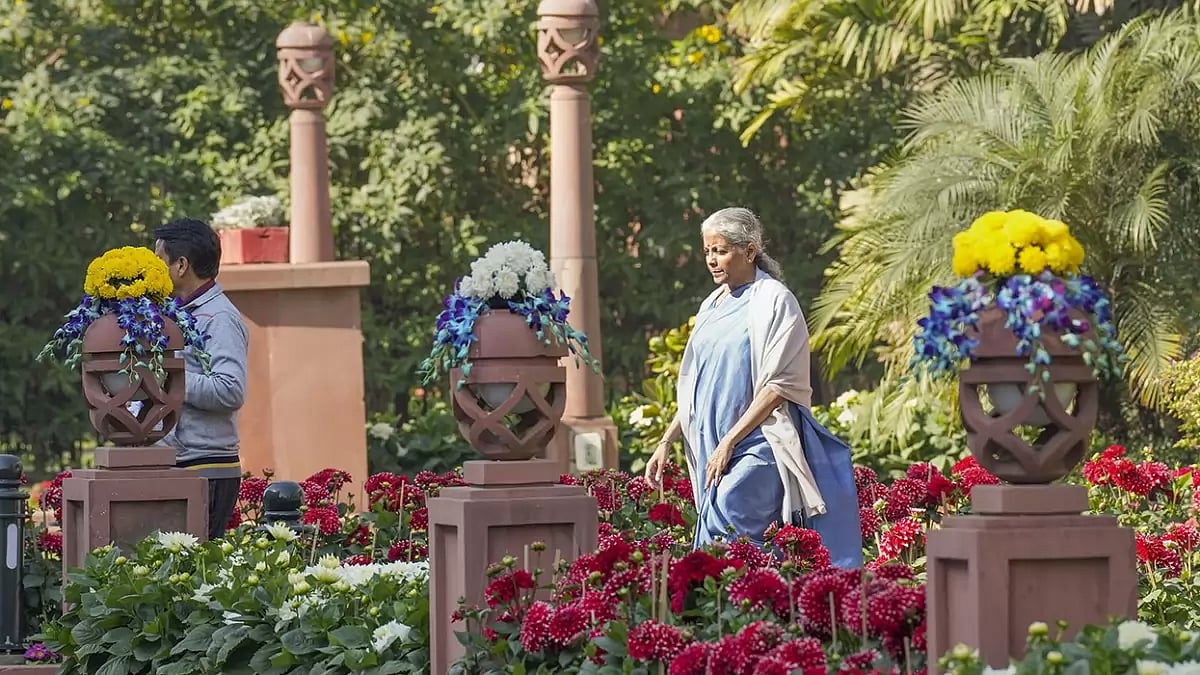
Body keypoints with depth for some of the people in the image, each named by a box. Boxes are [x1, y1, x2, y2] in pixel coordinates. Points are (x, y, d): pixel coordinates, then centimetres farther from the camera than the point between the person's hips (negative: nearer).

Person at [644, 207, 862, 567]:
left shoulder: (774, 301, -6)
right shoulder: (713, 306, 17)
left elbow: (779, 386, -12)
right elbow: (692, 389, 23)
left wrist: (729, 442, -16)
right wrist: (666, 442, 13)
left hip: (758, 442, -7)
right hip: (714, 447, 7)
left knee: (724, 528, -23)